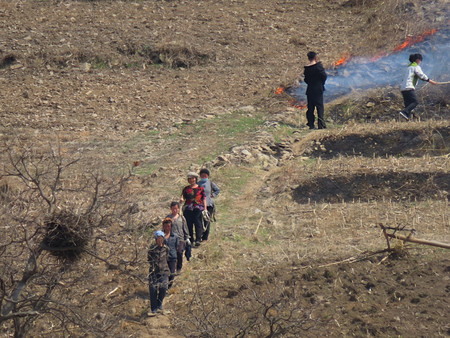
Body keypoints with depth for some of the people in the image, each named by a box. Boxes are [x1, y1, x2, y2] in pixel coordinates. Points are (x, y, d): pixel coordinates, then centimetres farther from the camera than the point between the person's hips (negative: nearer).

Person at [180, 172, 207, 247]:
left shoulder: (200, 188, 9)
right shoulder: (186, 189, 13)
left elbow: (204, 198, 8)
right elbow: (183, 197, 10)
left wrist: (205, 208, 1)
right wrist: (181, 199, -14)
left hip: (198, 208, -2)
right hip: (188, 209, 2)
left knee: (198, 224, -9)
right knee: (189, 224, 2)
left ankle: (198, 240, -11)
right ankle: (190, 240, 11)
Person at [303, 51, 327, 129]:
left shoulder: (306, 68, 3)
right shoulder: (318, 66, -11)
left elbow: (306, 79, 8)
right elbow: (324, 76, -11)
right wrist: (322, 83, 6)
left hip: (309, 90, 4)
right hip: (318, 89, -4)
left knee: (310, 108, 9)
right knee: (319, 107, -1)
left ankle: (311, 125, 9)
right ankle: (321, 124, -5)